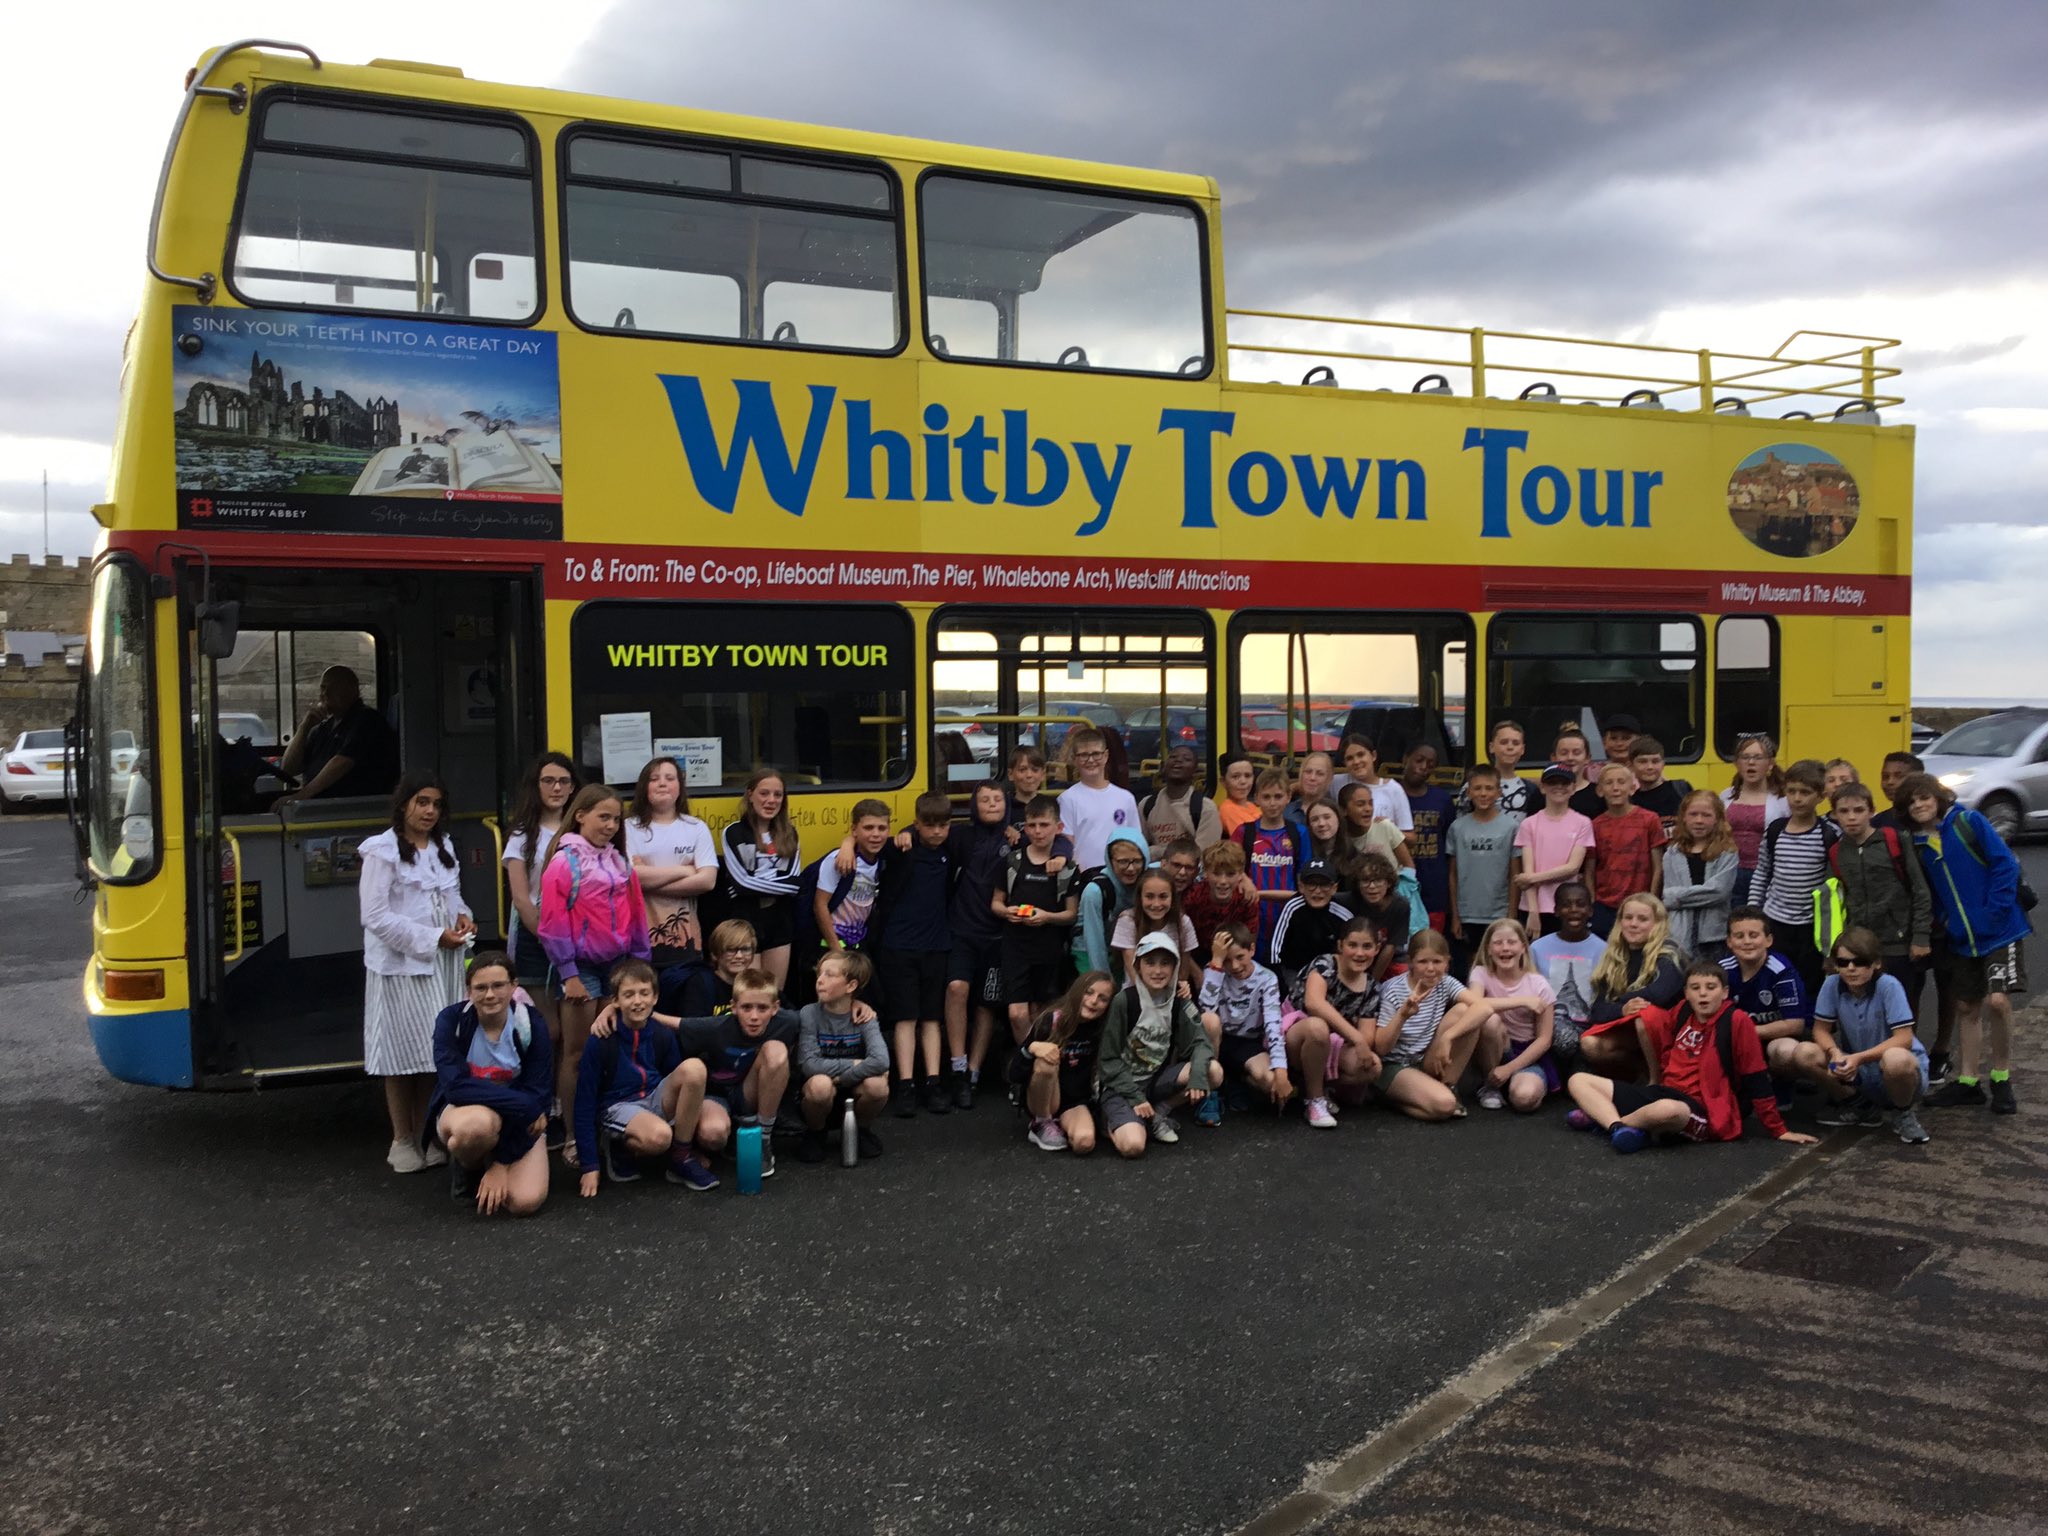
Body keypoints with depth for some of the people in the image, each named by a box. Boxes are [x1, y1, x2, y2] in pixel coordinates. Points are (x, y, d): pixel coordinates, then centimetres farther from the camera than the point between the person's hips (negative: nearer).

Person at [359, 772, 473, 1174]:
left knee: (436, 1051, 9)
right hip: (401, 967, -6)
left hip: (444, 965, 6)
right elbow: (376, 916, -14)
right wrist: (433, 938, -17)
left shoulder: (444, 847, 13)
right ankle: (402, 1142, 15)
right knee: (403, 1053, 3)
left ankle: (426, 1136, 20)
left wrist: (462, 916, 1)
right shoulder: (382, 851, -9)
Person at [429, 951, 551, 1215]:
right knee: (479, 1122, -39)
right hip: (461, 1113, -2)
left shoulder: (531, 1024, -14)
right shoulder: (452, 1020, -16)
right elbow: (456, 1086, -27)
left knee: (525, 1201, -22)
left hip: (520, 1123, 2)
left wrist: (502, 1163, -20)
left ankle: (491, 1162, 15)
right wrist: (523, 1106, -31)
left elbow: (536, 1095, -15)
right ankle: (466, 1168, -1)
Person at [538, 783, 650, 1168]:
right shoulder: (564, 861, -8)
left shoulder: (618, 862, 10)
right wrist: (568, 974, -14)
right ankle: (572, 1139, 8)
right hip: (581, 967, -6)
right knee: (578, 1054, 1)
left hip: (618, 963, 6)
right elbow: (553, 924, -12)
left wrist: (640, 961, 9)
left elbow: (636, 914, 12)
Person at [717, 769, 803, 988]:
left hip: (780, 921, 5)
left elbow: (795, 881, -1)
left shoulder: (789, 833, 9)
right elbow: (742, 882, -14)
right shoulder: (734, 833, -6)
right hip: (745, 922, -4)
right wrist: (783, 884, -12)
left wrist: (756, 885, -11)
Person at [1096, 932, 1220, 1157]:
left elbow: (1200, 1041, -7)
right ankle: (1115, 1119, 4)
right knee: (1133, 1146, -31)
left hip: (1156, 1079, 5)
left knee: (1214, 1072, -18)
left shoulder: (1179, 1002, 1)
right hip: (1121, 1085, -5)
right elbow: (1108, 1059, -11)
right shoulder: (1123, 1001, -13)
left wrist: (1197, 1074, -28)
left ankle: (1159, 1112, 0)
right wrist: (1135, 1097, -17)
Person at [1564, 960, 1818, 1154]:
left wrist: (1778, 1130, -5)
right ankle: (1618, 1126, -26)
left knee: (1668, 1110, -44)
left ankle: (1603, 1118, -15)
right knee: (1579, 1080, 1)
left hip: (1704, 1113, -7)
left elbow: (1756, 1080, -6)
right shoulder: (1683, 1013, 6)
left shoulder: (1737, 1021, -10)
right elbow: (1647, 1022, 30)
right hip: (1664, 1094, 7)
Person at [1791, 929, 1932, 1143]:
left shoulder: (1888, 986, -19)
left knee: (1896, 1059, -40)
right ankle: (1858, 1106, 7)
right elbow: (1821, 1029, -2)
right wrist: (1836, 1053, -24)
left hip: (1902, 1070, -4)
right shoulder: (1832, 985, -9)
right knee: (1804, 1054, -20)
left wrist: (1859, 1058, -30)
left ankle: (1902, 1114, -5)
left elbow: (1904, 1039, -22)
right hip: (1857, 1074, 4)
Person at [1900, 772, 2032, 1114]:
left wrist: (1995, 911, -15)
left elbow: (2005, 864, -12)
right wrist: (1943, 921, -1)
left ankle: (2001, 1078, 3)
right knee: (1967, 1007, 12)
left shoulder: (1968, 822, -10)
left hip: (1999, 930, -5)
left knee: (1997, 1000, -16)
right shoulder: (1917, 845, 4)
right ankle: (1968, 1081, 23)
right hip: (1961, 938, 6)